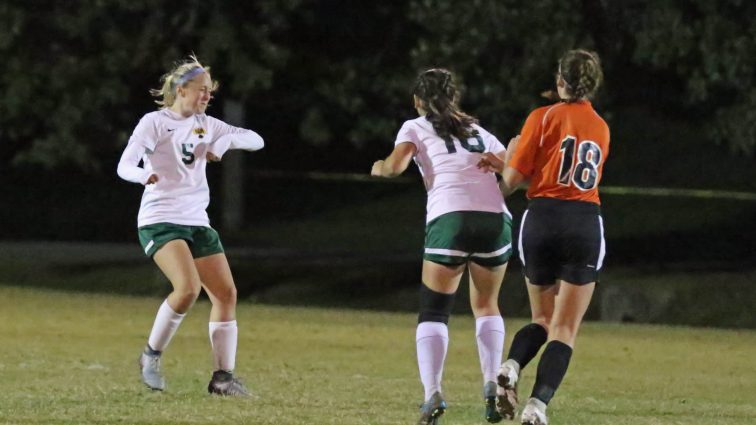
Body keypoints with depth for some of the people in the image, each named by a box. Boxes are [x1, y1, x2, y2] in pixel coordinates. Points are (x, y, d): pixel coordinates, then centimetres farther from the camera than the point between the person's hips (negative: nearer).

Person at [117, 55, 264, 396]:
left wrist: (226, 141, -8)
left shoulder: (204, 124, 12)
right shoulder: (154, 123, -6)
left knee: (226, 293, -1)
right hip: (160, 221, -7)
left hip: (197, 222, 7)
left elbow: (256, 140, 13)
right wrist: (145, 174, -41)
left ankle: (223, 376, 6)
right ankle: (151, 356, -6)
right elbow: (124, 166, -18)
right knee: (188, 288, -26)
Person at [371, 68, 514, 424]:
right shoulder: (479, 132, 27)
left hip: (450, 218, -3)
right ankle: (491, 385, 6)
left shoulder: (416, 127, 17)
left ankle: (433, 394, -16)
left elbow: (394, 166, 1)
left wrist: (378, 167, 21)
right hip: (496, 217, 3)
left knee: (433, 311, 3)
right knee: (486, 305, 22)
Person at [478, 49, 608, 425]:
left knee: (542, 319, 18)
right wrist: (506, 166, 20)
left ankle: (512, 366, -10)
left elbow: (514, 176, -2)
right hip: (586, 222, 1)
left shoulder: (543, 118, 0)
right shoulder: (601, 129, 14)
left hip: (542, 219, -1)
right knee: (565, 328, 0)